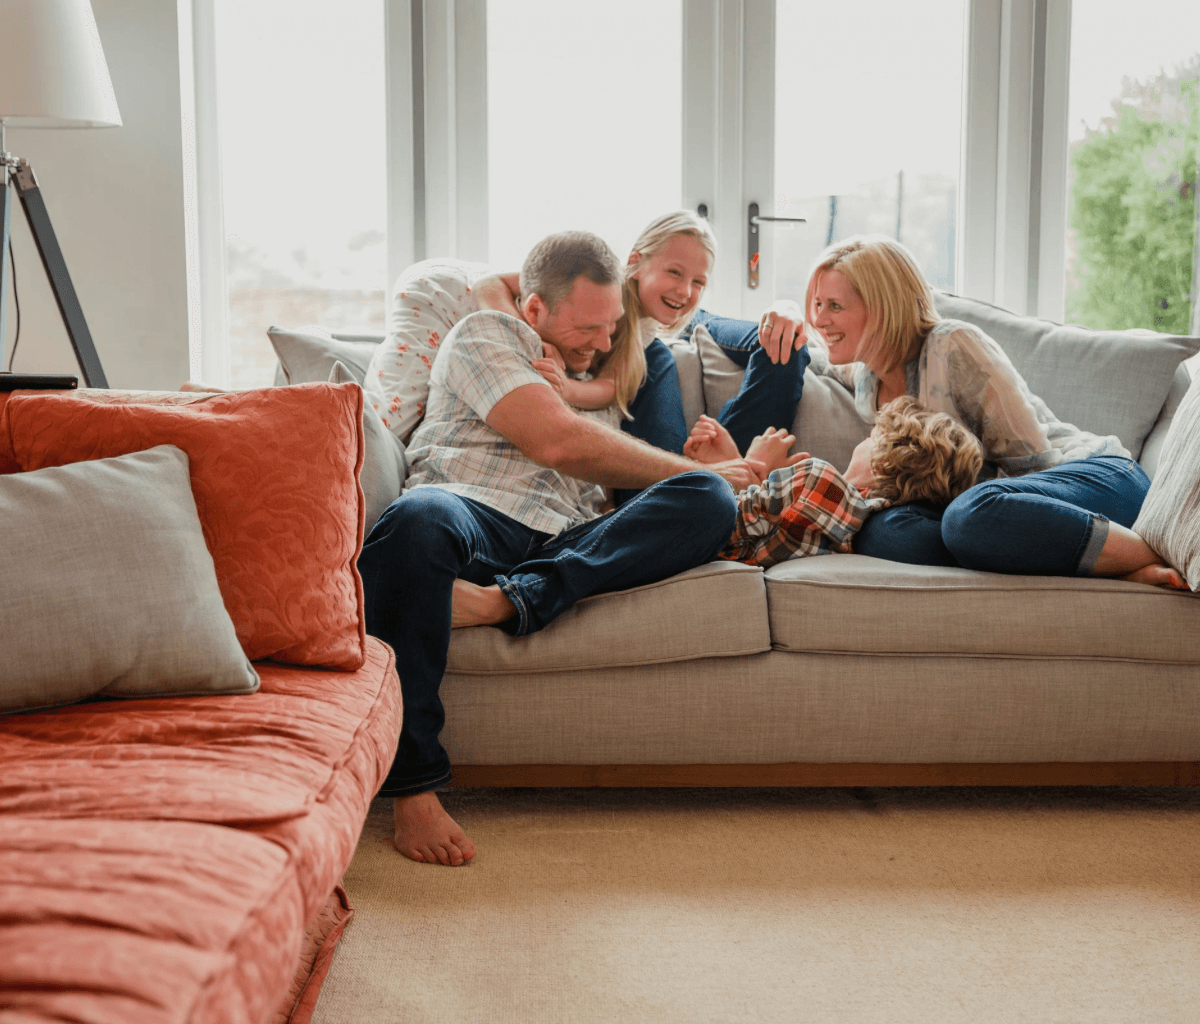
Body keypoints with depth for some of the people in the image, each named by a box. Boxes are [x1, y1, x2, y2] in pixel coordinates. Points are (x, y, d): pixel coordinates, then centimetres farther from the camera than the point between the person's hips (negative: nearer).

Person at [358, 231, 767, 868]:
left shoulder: (597, 380, 34)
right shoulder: (484, 334, 12)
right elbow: (556, 442, -3)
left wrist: (704, 478, 16)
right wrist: (691, 469, 5)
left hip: (570, 546, 5)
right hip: (473, 512, -4)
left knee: (710, 503, -20)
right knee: (418, 519, -41)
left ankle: (509, 600, -37)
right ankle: (413, 787, -37)